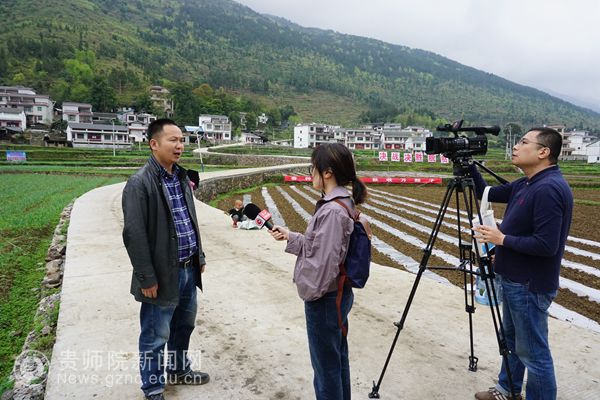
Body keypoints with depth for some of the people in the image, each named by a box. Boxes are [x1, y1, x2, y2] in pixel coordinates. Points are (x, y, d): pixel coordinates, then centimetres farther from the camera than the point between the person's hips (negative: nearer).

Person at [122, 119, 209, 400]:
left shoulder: (181, 177, 8)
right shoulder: (140, 183, -15)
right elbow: (134, 235, -17)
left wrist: (199, 256, 15)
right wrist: (147, 278, -16)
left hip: (188, 268, 7)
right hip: (163, 273, -7)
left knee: (184, 325, 22)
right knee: (156, 336, 8)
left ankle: (178, 370, 43)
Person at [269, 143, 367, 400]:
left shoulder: (333, 210, -25)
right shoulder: (342, 202, 5)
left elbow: (324, 260, -24)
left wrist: (308, 292, -11)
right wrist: (290, 237, 10)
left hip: (324, 299, -9)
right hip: (338, 294, 9)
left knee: (326, 366, 8)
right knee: (337, 359, 22)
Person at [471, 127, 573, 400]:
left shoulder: (549, 189, -23)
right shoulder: (526, 184, 7)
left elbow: (546, 245, -28)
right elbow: (485, 193, 15)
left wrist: (502, 239, -17)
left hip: (529, 286, -10)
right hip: (515, 279, 10)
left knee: (533, 352, 3)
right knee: (511, 339, 23)